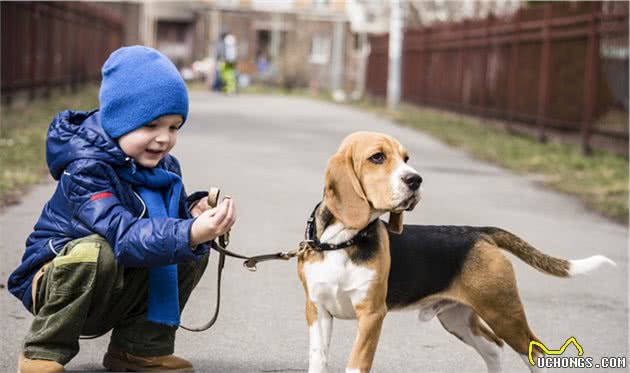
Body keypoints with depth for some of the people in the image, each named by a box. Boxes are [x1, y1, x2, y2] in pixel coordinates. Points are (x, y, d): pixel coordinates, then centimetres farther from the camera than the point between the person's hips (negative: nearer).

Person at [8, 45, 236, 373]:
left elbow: (174, 221, 2)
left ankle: (142, 346, 1)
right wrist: (189, 234, -51)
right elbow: (122, 236, -38)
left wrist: (195, 213, -22)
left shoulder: (164, 167, 1)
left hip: (113, 293, 7)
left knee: (195, 251, -8)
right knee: (94, 250, -38)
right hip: (54, 280, -7)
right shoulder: (86, 169, -26)